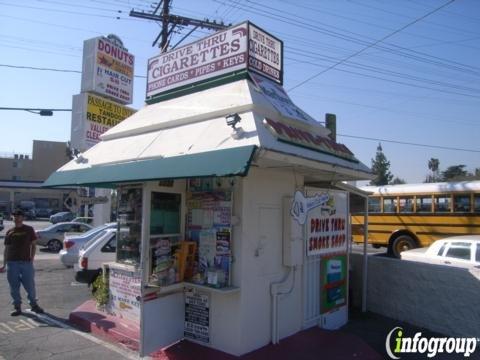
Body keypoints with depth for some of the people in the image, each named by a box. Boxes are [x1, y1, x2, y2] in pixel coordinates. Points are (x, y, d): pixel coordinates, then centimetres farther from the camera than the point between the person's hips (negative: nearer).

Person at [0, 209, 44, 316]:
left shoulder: (29, 230, 4)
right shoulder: (9, 232, 9)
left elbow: (33, 245, 6)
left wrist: (31, 258, -4)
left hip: (26, 262, -2)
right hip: (12, 263, 2)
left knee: (30, 285, 2)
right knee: (14, 287, 6)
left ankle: (34, 305, 16)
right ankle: (17, 307, 17)